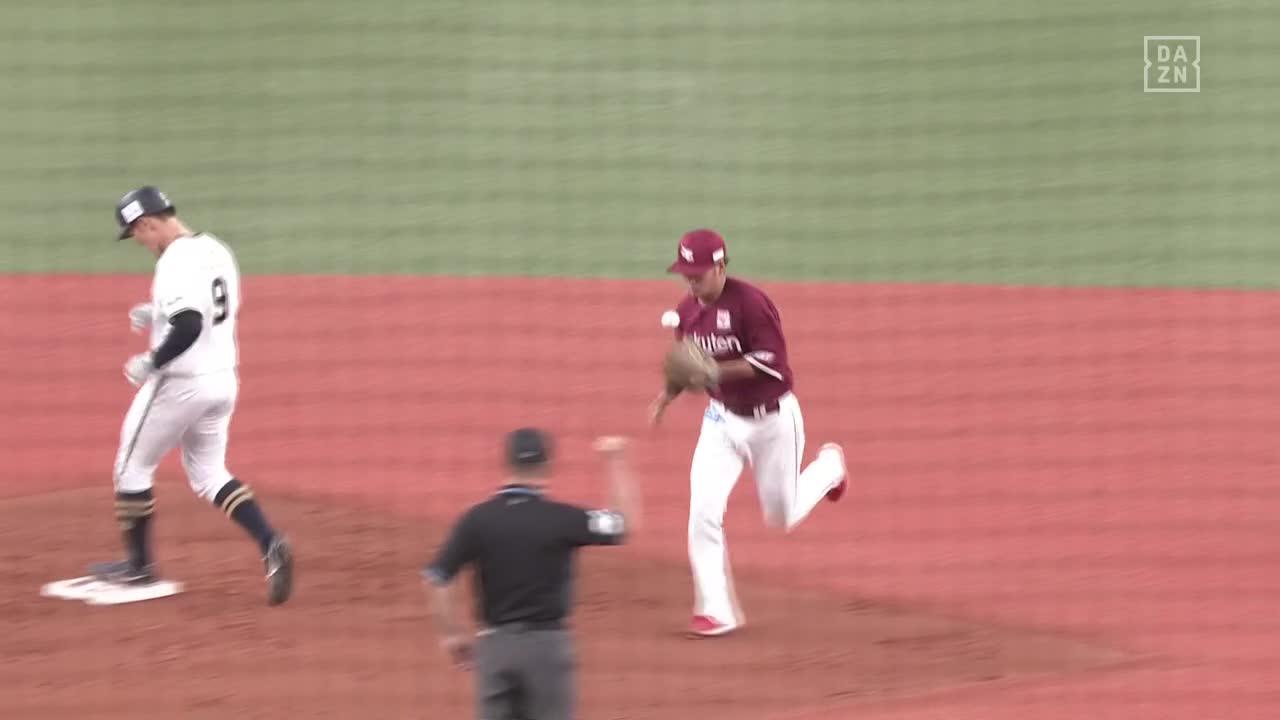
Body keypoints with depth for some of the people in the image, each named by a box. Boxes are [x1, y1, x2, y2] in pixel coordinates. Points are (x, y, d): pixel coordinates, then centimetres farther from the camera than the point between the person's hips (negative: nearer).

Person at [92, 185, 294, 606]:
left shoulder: (176, 262, -21)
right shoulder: (216, 251, 8)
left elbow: (188, 328, -31)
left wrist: (149, 362, -19)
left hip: (179, 382, -9)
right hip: (223, 379, 9)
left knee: (133, 466, 11)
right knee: (209, 474, 16)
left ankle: (138, 567, 21)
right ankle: (270, 543, -6)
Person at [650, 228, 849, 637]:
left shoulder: (749, 303, -23)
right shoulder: (687, 310, -2)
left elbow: (773, 361, -26)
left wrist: (717, 371, -34)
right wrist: (670, 392, -6)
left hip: (772, 420, -5)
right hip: (722, 420, 5)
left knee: (781, 517, 12)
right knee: (704, 512, -12)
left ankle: (829, 466, 44)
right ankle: (717, 612, -5)